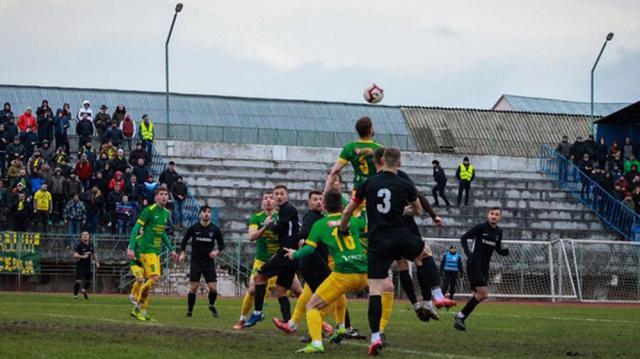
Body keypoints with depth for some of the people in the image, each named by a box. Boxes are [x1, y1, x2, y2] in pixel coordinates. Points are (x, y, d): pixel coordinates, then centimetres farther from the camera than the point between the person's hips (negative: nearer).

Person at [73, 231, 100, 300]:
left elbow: (93, 254, 22)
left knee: (89, 280, 16)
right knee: (78, 281, -15)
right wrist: (82, 256, -37)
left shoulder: (91, 245, 7)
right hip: (80, 265, -6)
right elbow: (75, 255, -23)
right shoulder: (79, 245, -13)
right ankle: (75, 295, -3)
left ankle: (84, 290, 44)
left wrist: (97, 262, 19)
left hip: (88, 266, 6)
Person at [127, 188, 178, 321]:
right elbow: (136, 228, -11)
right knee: (155, 278, -17)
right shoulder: (149, 210, -10)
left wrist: (171, 249, 25)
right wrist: (131, 248, -18)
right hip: (147, 249, -8)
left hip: (157, 250, 8)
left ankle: (141, 311, 12)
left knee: (152, 280, 5)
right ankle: (139, 307, -7)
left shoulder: (166, 213, 14)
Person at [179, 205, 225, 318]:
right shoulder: (193, 228, -2)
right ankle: (189, 311, 6)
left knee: (213, 288, -6)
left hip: (209, 262, 1)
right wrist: (183, 253, 2)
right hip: (195, 262, -1)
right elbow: (184, 240, 13)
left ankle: (212, 306, 23)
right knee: (194, 287, -9)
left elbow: (221, 244, 10)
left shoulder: (215, 229, 0)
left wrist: (217, 251, -10)